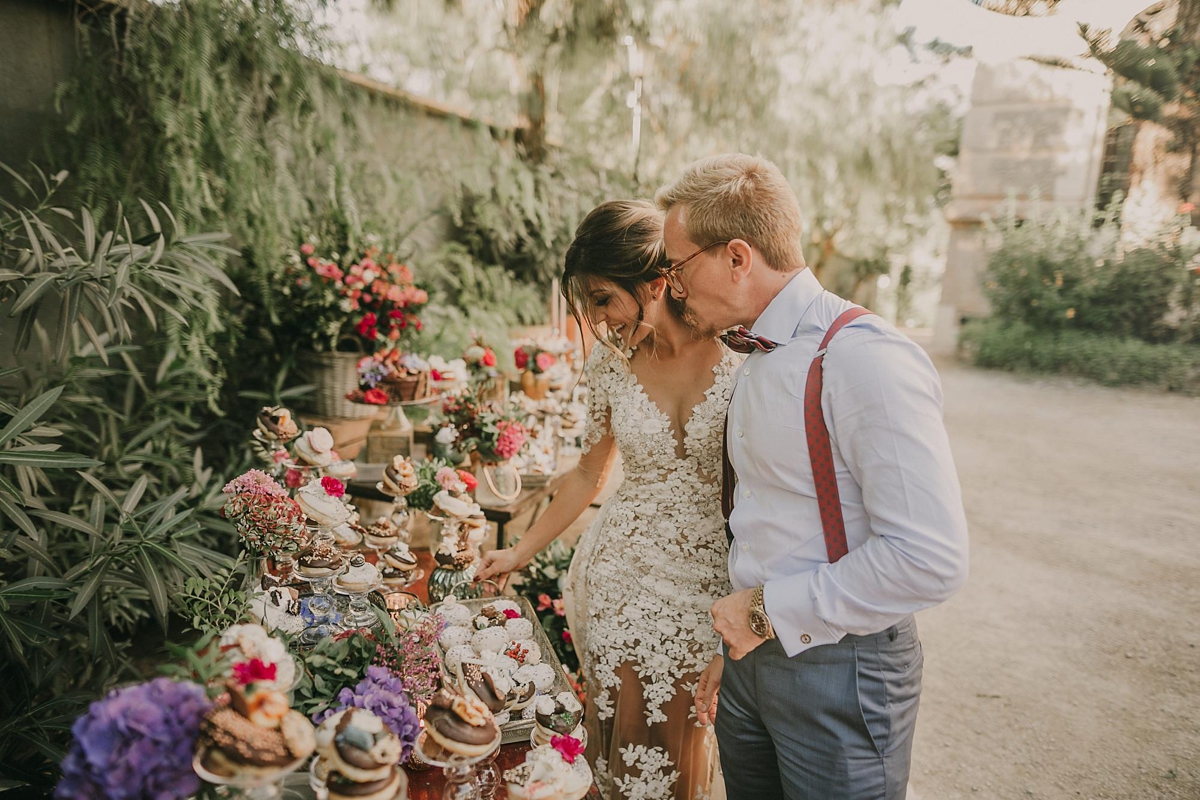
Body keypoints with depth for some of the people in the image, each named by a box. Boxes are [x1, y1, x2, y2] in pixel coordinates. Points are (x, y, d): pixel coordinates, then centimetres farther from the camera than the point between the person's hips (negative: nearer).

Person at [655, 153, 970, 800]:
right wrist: (736, 648, 14)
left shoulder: (867, 362, -21)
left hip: (838, 671, -7)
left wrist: (768, 612, -18)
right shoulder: (756, 358, 7)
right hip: (756, 649, 8)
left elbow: (929, 558, -26)